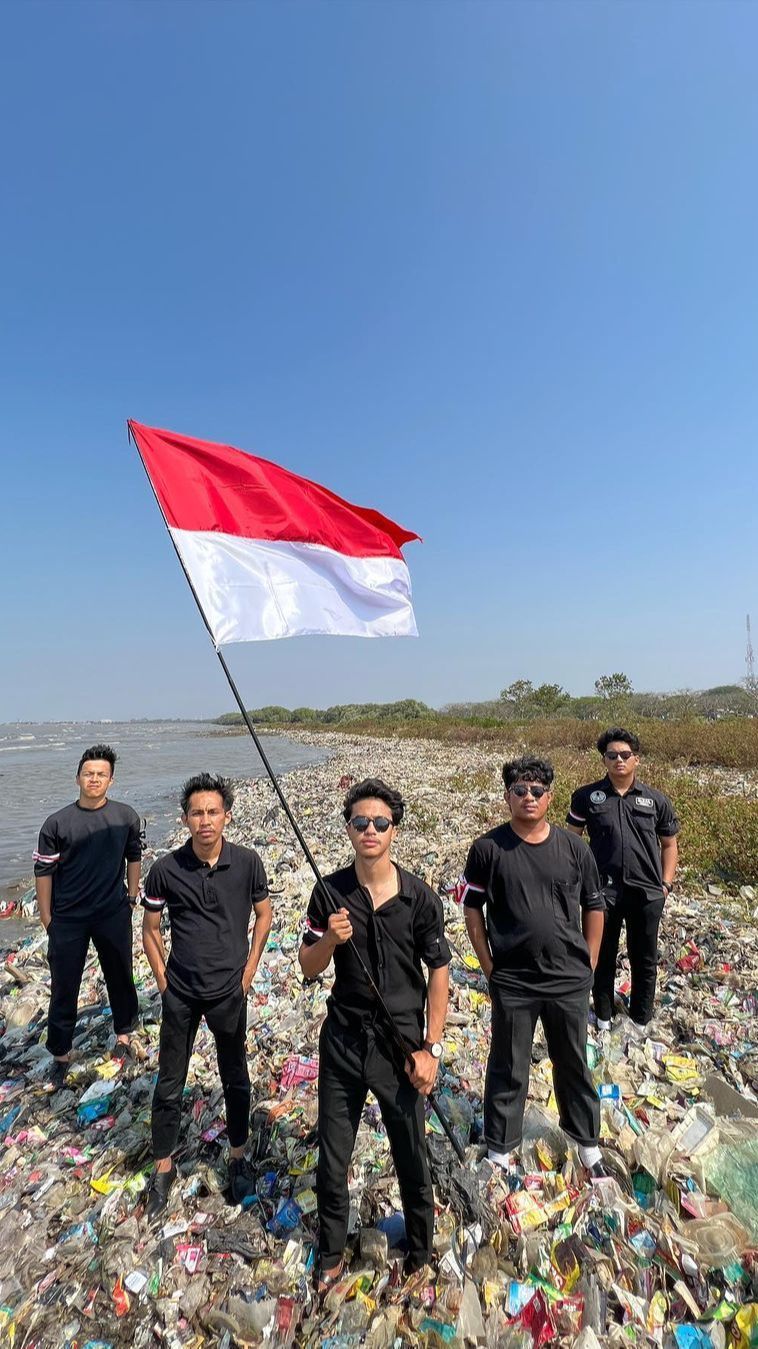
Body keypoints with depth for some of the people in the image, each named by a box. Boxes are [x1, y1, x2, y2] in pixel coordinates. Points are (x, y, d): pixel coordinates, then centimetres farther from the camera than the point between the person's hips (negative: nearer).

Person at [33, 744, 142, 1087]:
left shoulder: (126, 817, -7)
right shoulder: (57, 823, -10)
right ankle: (60, 1053, 32)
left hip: (114, 915, 1)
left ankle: (124, 1031, 39)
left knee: (120, 977, 16)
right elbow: (43, 872, -3)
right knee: (63, 987, 11)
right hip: (67, 919, -1)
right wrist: (47, 919, -1)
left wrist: (132, 895, 9)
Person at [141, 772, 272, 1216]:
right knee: (170, 1084, 15)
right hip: (180, 994, 0)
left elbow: (264, 914, 0)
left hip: (229, 992, 0)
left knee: (236, 1079, 18)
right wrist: (163, 979, -1)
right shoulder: (166, 869, -15)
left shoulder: (247, 863, -16)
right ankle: (164, 1168, 40)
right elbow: (150, 929, 1)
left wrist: (249, 969, -1)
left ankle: (238, 1158, 41)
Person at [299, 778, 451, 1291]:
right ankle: (331, 1253, 45)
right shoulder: (330, 893, -11)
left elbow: (439, 973, -6)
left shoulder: (419, 896, -14)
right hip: (343, 1038, 2)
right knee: (332, 1157, 17)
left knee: (411, 1153, 18)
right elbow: (309, 969, -4)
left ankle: (420, 1247, 46)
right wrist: (330, 939, -25)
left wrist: (431, 1047, -7)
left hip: (400, 1041, -1)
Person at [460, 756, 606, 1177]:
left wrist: (589, 964, 4)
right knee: (507, 1069, 16)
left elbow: (593, 906, 5)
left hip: (570, 980, 2)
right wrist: (489, 967, -4)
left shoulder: (574, 848, -6)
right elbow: (472, 909, -5)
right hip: (512, 983, -2)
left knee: (574, 1064, 22)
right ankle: (500, 1147, 39)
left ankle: (587, 1139, 47)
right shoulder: (488, 848, -13)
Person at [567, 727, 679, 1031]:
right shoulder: (587, 796, -5)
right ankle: (604, 1017, 38)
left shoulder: (656, 800, -1)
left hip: (647, 893, 1)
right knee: (602, 957, 16)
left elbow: (669, 845, 9)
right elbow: (571, 840, 1)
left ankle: (640, 1020, 40)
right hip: (602, 891, -1)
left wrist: (666, 883, 1)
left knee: (645, 960, 18)